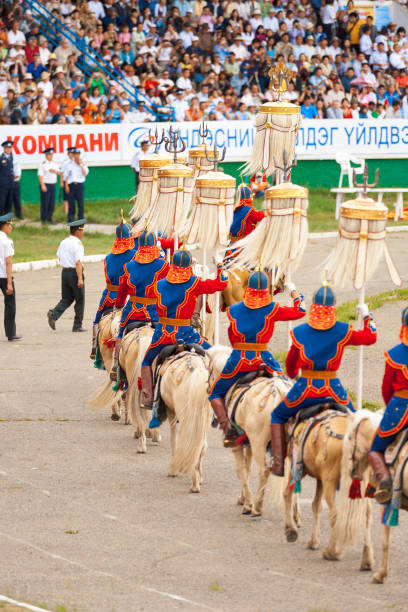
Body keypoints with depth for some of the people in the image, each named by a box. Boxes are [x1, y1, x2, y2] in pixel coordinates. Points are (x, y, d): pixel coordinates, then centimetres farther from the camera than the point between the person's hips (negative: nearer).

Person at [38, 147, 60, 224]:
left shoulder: (54, 164, 13)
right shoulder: (43, 163, -8)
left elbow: (59, 173, 13)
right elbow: (40, 175, -12)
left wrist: (54, 171, -8)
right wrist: (42, 185, -19)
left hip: (53, 185, 6)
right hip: (45, 185, -6)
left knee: (52, 203, 7)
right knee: (45, 203, -6)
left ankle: (49, 218, 16)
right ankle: (43, 219, 0)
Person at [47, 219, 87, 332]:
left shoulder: (64, 242, 8)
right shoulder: (77, 244, -15)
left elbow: (59, 257, 19)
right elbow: (78, 262, -22)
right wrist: (80, 278, -25)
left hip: (65, 272, 7)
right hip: (75, 273, -7)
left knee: (66, 299, 12)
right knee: (80, 300, 6)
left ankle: (54, 314, -14)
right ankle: (77, 326, 9)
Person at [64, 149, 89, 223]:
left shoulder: (83, 164, 9)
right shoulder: (69, 164, 9)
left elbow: (85, 173, -7)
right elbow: (66, 176, 8)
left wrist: (80, 164, -8)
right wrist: (66, 186, -1)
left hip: (79, 185, 0)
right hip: (71, 185, 0)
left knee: (81, 203, -6)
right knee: (71, 203, 1)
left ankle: (80, 219, -3)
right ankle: (70, 219, 8)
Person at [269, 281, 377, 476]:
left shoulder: (299, 333, -4)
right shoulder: (343, 332, -5)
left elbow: (291, 365, 8)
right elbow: (370, 337, 11)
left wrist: (293, 375, 31)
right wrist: (366, 316, 28)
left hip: (304, 390, -1)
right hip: (333, 390, 1)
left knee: (277, 417, 22)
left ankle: (278, 462, 9)